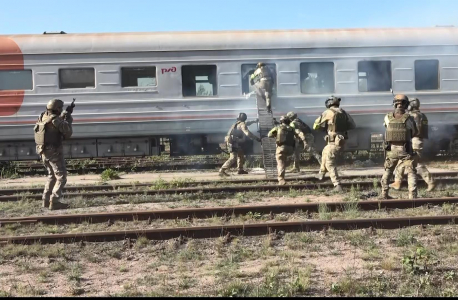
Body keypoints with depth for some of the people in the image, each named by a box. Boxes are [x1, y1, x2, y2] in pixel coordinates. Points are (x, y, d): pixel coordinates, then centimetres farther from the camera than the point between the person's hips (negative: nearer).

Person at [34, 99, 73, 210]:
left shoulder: (43, 117, 7)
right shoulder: (56, 120, -17)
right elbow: (68, 133, -12)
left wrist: (64, 115, 21)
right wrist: (68, 120, 0)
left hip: (43, 151, 8)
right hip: (54, 151, -8)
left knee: (52, 175, 21)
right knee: (61, 177, -2)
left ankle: (46, 200, 22)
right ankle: (54, 202, -9)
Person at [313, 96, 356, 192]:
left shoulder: (328, 112, -8)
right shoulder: (343, 112, 8)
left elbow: (315, 126, -2)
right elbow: (352, 126, 12)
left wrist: (324, 127, 17)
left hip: (334, 142, -7)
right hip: (342, 142, 7)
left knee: (330, 164, 2)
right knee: (325, 152, 30)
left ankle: (337, 186, -7)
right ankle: (321, 174, 39)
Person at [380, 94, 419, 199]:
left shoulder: (387, 118, -3)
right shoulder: (409, 118, -9)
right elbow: (415, 133, 4)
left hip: (391, 150, 3)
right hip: (405, 150, -3)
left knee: (387, 171, 19)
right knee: (411, 172, 5)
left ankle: (384, 194, 24)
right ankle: (412, 196, -3)